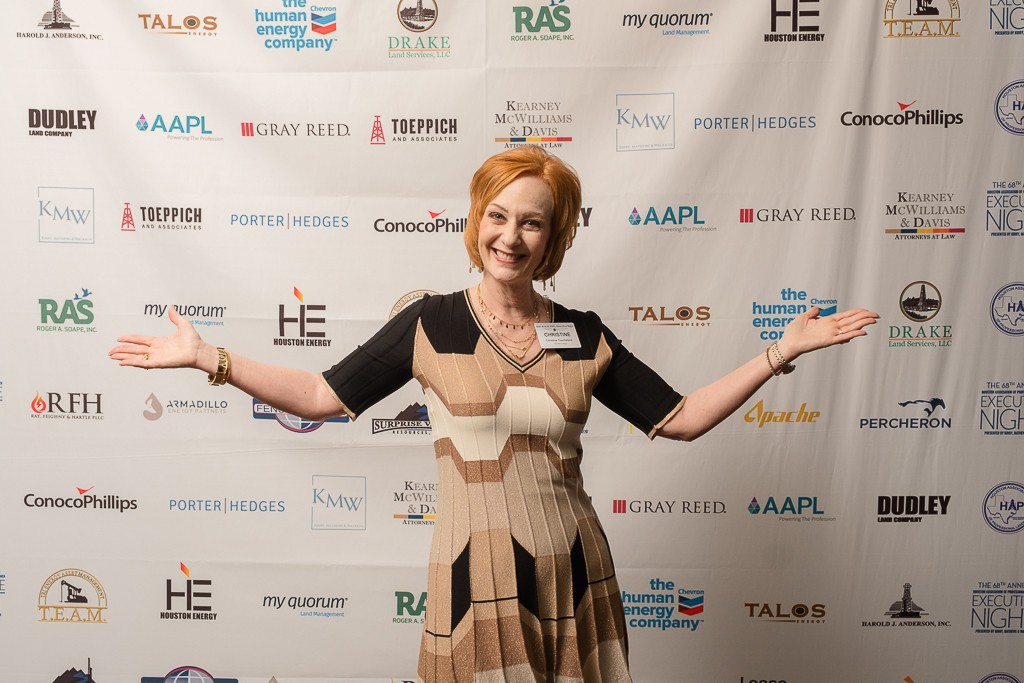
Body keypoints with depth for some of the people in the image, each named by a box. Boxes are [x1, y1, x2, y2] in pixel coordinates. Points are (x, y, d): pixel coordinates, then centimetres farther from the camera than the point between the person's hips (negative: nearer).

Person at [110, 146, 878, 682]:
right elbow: (320, 395, -3)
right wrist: (207, 356, -9)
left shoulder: (584, 336, 2)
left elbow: (680, 419, 4)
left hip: (574, 576, 3)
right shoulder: (431, 324, -4)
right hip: (476, 581, -2)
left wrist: (782, 351, 1)